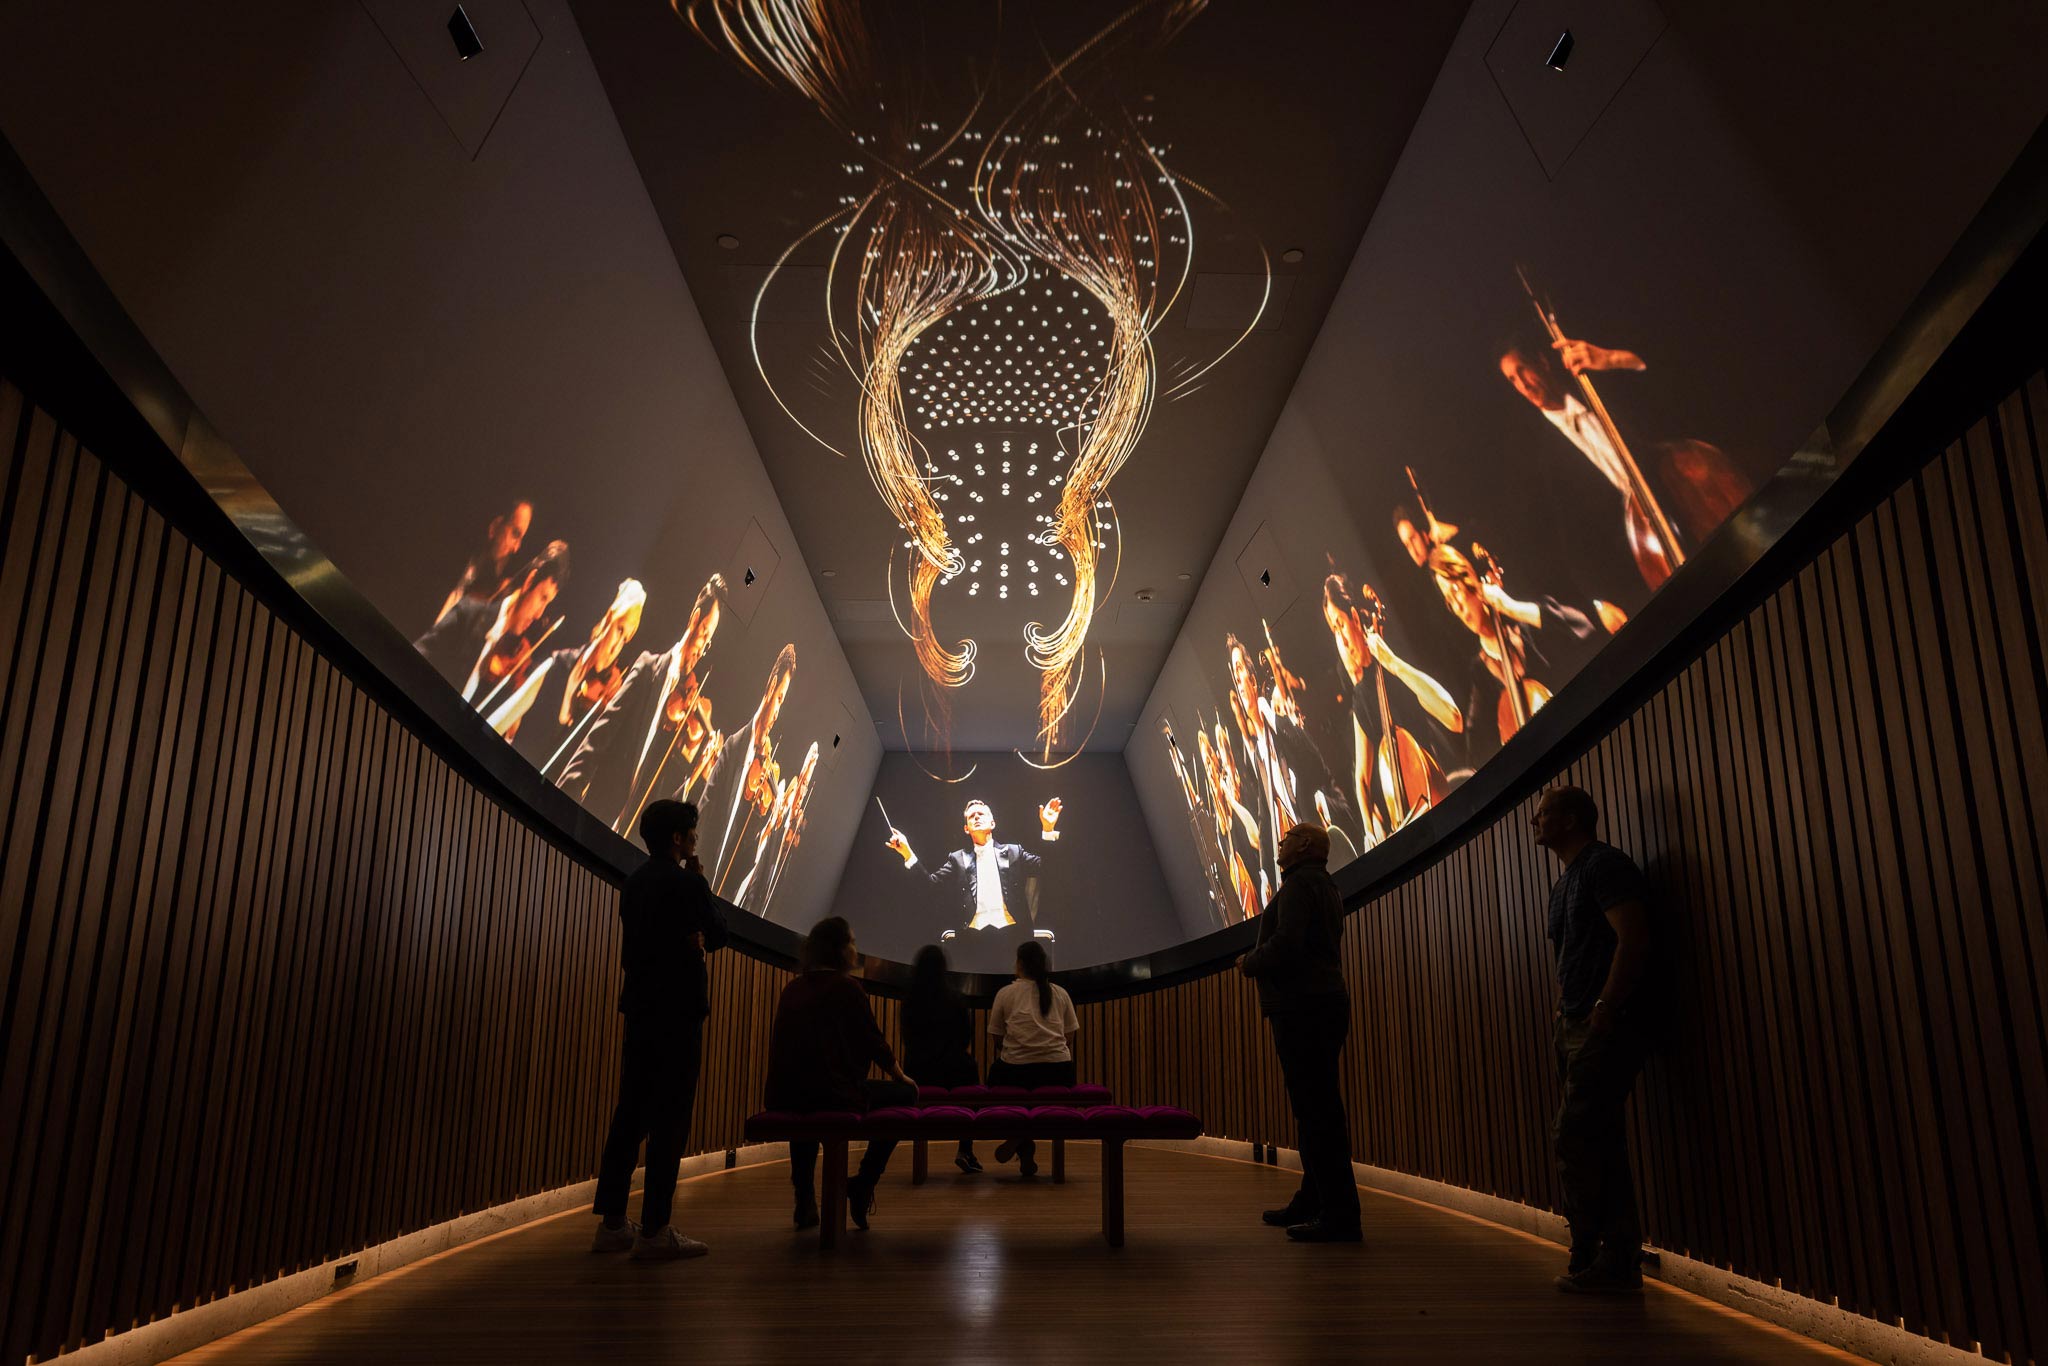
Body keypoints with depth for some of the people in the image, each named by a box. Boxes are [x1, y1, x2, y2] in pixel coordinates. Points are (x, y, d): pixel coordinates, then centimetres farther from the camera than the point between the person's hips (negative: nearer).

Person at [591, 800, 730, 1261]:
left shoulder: (636, 882, 12)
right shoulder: (685, 882, -13)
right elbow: (718, 933, -2)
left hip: (640, 1006, 8)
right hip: (678, 1009, -8)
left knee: (631, 1114, 11)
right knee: (670, 1119, -4)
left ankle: (611, 1223, 16)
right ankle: (654, 1231, -2)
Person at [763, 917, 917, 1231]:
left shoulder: (792, 989, 14)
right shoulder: (846, 987, -5)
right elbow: (873, 1041, 0)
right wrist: (900, 1075, 18)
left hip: (785, 1096, 7)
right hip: (832, 1095, -7)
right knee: (905, 1094, 13)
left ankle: (804, 1201, 38)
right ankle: (863, 1183, 12)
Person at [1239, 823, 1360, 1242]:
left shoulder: (1300, 883, -10)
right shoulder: (1325, 886, 22)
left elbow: (1286, 944, -22)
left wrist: (1251, 963, -5)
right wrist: (1258, 960, 15)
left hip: (1302, 1009, -11)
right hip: (1324, 1003, 11)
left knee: (1317, 1113, -10)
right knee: (1319, 1109, 16)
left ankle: (1340, 1217, -9)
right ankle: (1311, 1203, 26)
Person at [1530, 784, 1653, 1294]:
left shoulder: (1605, 864, -8)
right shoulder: (1564, 883, 21)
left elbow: (1633, 940, -18)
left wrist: (1602, 1012, -21)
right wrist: (1562, 1016, 12)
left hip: (1604, 1027, -10)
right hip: (1575, 1028, 10)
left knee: (1575, 1140, -10)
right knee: (1601, 1144, 10)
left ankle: (1590, 1258, -2)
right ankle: (1620, 1260, 16)